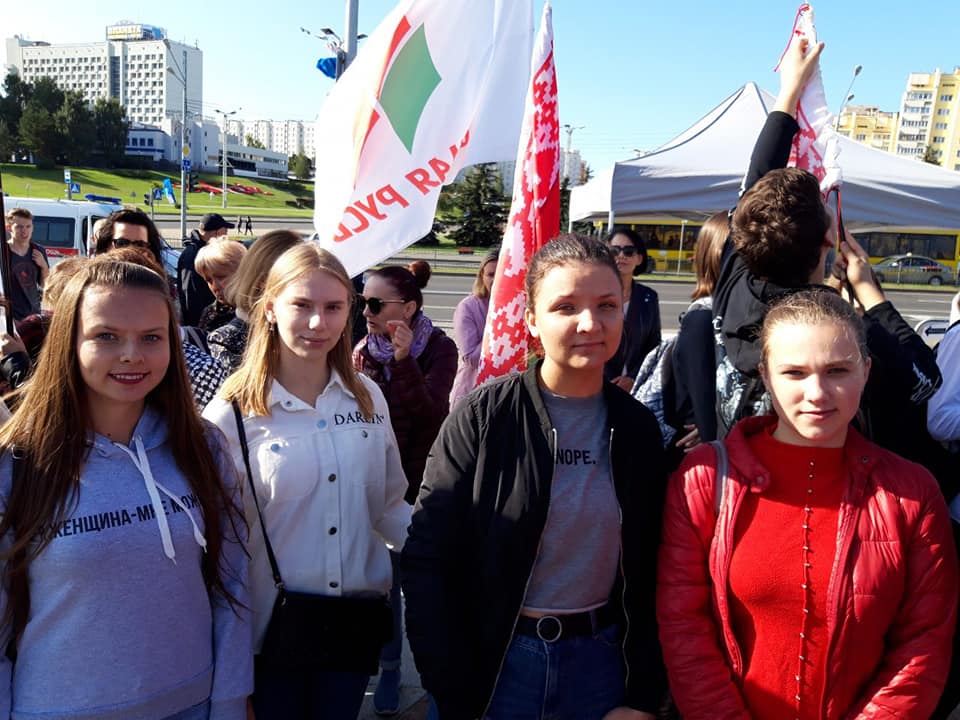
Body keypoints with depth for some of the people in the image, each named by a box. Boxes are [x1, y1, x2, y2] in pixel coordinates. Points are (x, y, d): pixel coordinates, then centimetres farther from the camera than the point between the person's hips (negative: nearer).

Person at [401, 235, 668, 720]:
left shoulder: (638, 427, -3)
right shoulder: (483, 417, -14)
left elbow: (650, 575, 3)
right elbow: (426, 561, -13)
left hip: (599, 660, 3)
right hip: (496, 661, -3)